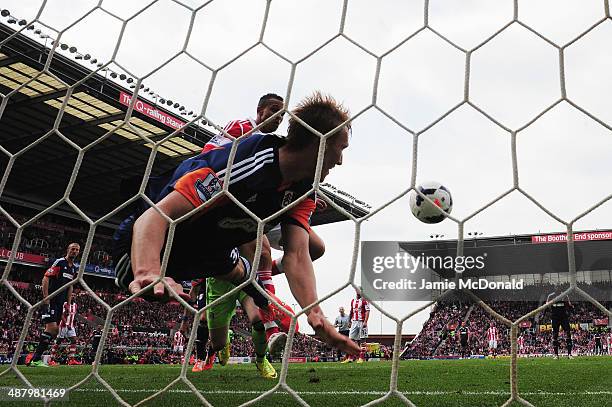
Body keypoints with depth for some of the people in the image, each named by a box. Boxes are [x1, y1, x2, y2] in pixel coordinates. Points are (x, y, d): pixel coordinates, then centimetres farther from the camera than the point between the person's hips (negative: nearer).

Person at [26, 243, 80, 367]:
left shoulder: (75, 269, 15)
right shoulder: (60, 262, -7)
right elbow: (45, 279, -11)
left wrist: (68, 304, 16)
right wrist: (46, 297, -17)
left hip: (60, 303, 8)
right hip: (50, 301, -8)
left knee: (55, 331, 5)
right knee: (52, 327, -18)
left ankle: (36, 356, 12)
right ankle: (35, 359, -11)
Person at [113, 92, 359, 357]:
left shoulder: (301, 186, -13)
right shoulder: (245, 164, -39)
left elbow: (297, 254, -23)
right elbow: (155, 216, -45)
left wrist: (315, 314, -41)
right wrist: (148, 273, -65)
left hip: (211, 248, 8)